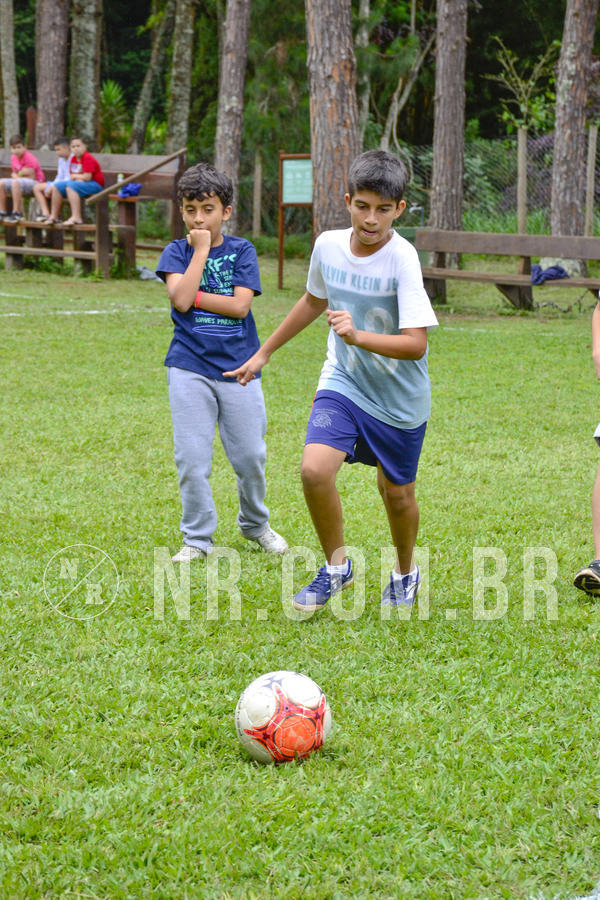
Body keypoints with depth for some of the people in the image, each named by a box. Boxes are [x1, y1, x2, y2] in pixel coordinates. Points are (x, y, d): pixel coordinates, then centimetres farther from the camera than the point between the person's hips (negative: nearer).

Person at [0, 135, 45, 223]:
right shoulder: (13, 157, 6)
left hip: (35, 183, -8)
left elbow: (31, 177, -17)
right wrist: (15, 175, -8)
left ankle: (16, 213, -36)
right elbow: (14, 174, 16)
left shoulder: (29, 158, -17)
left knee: (15, 182, -37)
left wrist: (17, 177, -10)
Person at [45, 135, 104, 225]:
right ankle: (54, 216, 4)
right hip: (80, 183, 9)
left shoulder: (88, 158, -17)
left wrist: (75, 176, -7)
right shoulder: (73, 159, 9)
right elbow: (72, 176, 11)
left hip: (95, 185, -9)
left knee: (70, 186, -32)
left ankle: (77, 218, -41)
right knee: (57, 186, 4)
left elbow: (87, 177, -24)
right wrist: (79, 179, -11)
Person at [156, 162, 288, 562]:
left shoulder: (242, 250, 3)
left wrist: (192, 296, -11)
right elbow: (181, 299, -15)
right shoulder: (177, 251, 3)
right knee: (192, 458, -2)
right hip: (190, 368, 0)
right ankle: (198, 538, 11)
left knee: (251, 455, 7)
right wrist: (201, 250, -11)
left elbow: (239, 305, -10)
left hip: (238, 367, 0)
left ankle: (255, 523, 31)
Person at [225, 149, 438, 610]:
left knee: (397, 493, 9)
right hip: (342, 382, 3)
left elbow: (416, 344, -27)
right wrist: (265, 352, 23)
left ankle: (405, 572, 39)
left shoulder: (403, 258, -23)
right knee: (315, 469, -18)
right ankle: (337, 566, 5)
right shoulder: (328, 245, -7)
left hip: (400, 398, -3)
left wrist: (358, 336, -42)